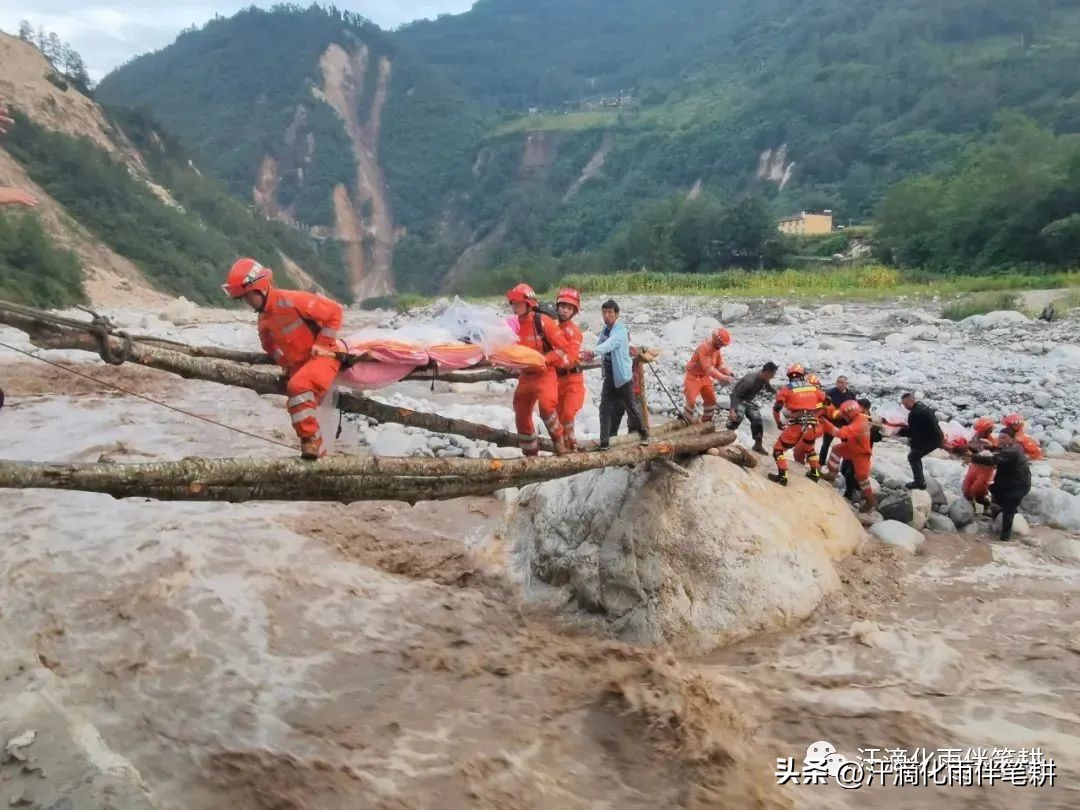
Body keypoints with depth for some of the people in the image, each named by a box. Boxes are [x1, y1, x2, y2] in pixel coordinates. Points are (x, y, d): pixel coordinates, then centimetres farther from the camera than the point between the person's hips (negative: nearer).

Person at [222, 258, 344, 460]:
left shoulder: (292, 300, -21)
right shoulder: (264, 320, 7)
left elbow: (335, 311, -19)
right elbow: (269, 344, 27)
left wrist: (321, 344, -16)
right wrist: (286, 363, 9)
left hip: (324, 355, -9)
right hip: (299, 363, 9)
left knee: (298, 386, -32)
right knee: (300, 409, 5)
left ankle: (311, 441, -22)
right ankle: (317, 452, 19)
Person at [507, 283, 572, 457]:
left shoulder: (543, 322, -14)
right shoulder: (515, 325, 3)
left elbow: (563, 347, -13)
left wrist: (545, 359, -21)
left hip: (545, 373, -7)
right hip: (526, 375, 7)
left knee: (546, 407, -29)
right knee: (521, 415, 9)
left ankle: (559, 441, -6)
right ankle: (531, 453, 25)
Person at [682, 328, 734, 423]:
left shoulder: (717, 348, -5)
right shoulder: (704, 347, -30)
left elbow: (719, 364, 4)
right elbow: (708, 369, -36)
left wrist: (728, 372, -15)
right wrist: (723, 378, -39)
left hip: (705, 377, 8)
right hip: (694, 377, -8)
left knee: (711, 400, 10)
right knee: (691, 401, -9)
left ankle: (707, 421, 25)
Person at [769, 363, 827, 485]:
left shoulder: (786, 389, 0)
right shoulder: (813, 388, 12)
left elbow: (777, 407, -4)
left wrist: (778, 423, 11)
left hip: (796, 425, -5)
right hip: (812, 425, 5)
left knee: (779, 449, 8)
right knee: (809, 448, 32)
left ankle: (782, 476, -1)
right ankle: (815, 473, 39)